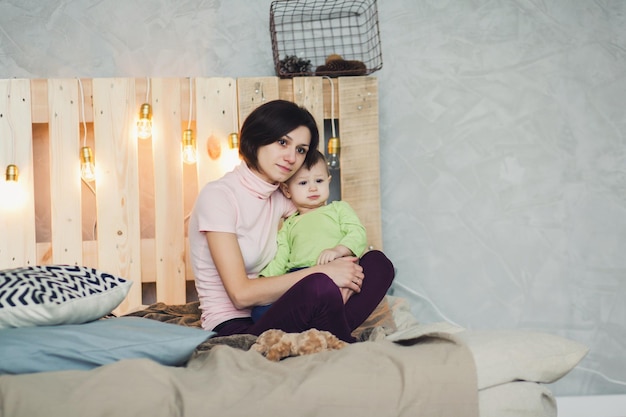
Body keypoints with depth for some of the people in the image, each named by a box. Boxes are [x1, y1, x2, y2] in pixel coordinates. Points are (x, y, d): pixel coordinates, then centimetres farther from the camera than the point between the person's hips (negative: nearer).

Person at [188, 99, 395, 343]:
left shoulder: (278, 200, 11)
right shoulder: (218, 195, -11)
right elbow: (240, 294, -19)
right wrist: (322, 272, -18)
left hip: (271, 319, 8)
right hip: (233, 329, -8)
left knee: (377, 262, -4)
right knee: (321, 286, -34)